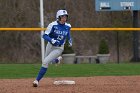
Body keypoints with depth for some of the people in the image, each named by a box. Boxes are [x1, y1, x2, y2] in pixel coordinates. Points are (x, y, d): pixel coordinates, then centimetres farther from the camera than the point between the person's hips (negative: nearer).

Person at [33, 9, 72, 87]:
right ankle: (57, 59, 55)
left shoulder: (67, 26, -7)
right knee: (46, 61, 21)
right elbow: (45, 36, -21)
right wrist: (52, 40, -37)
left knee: (45, 62, -16)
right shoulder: (53, 25, -18)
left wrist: (70, 41, 1)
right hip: (50, 46, 1)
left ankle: (37, 80, -11)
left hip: (59, 48, -1)